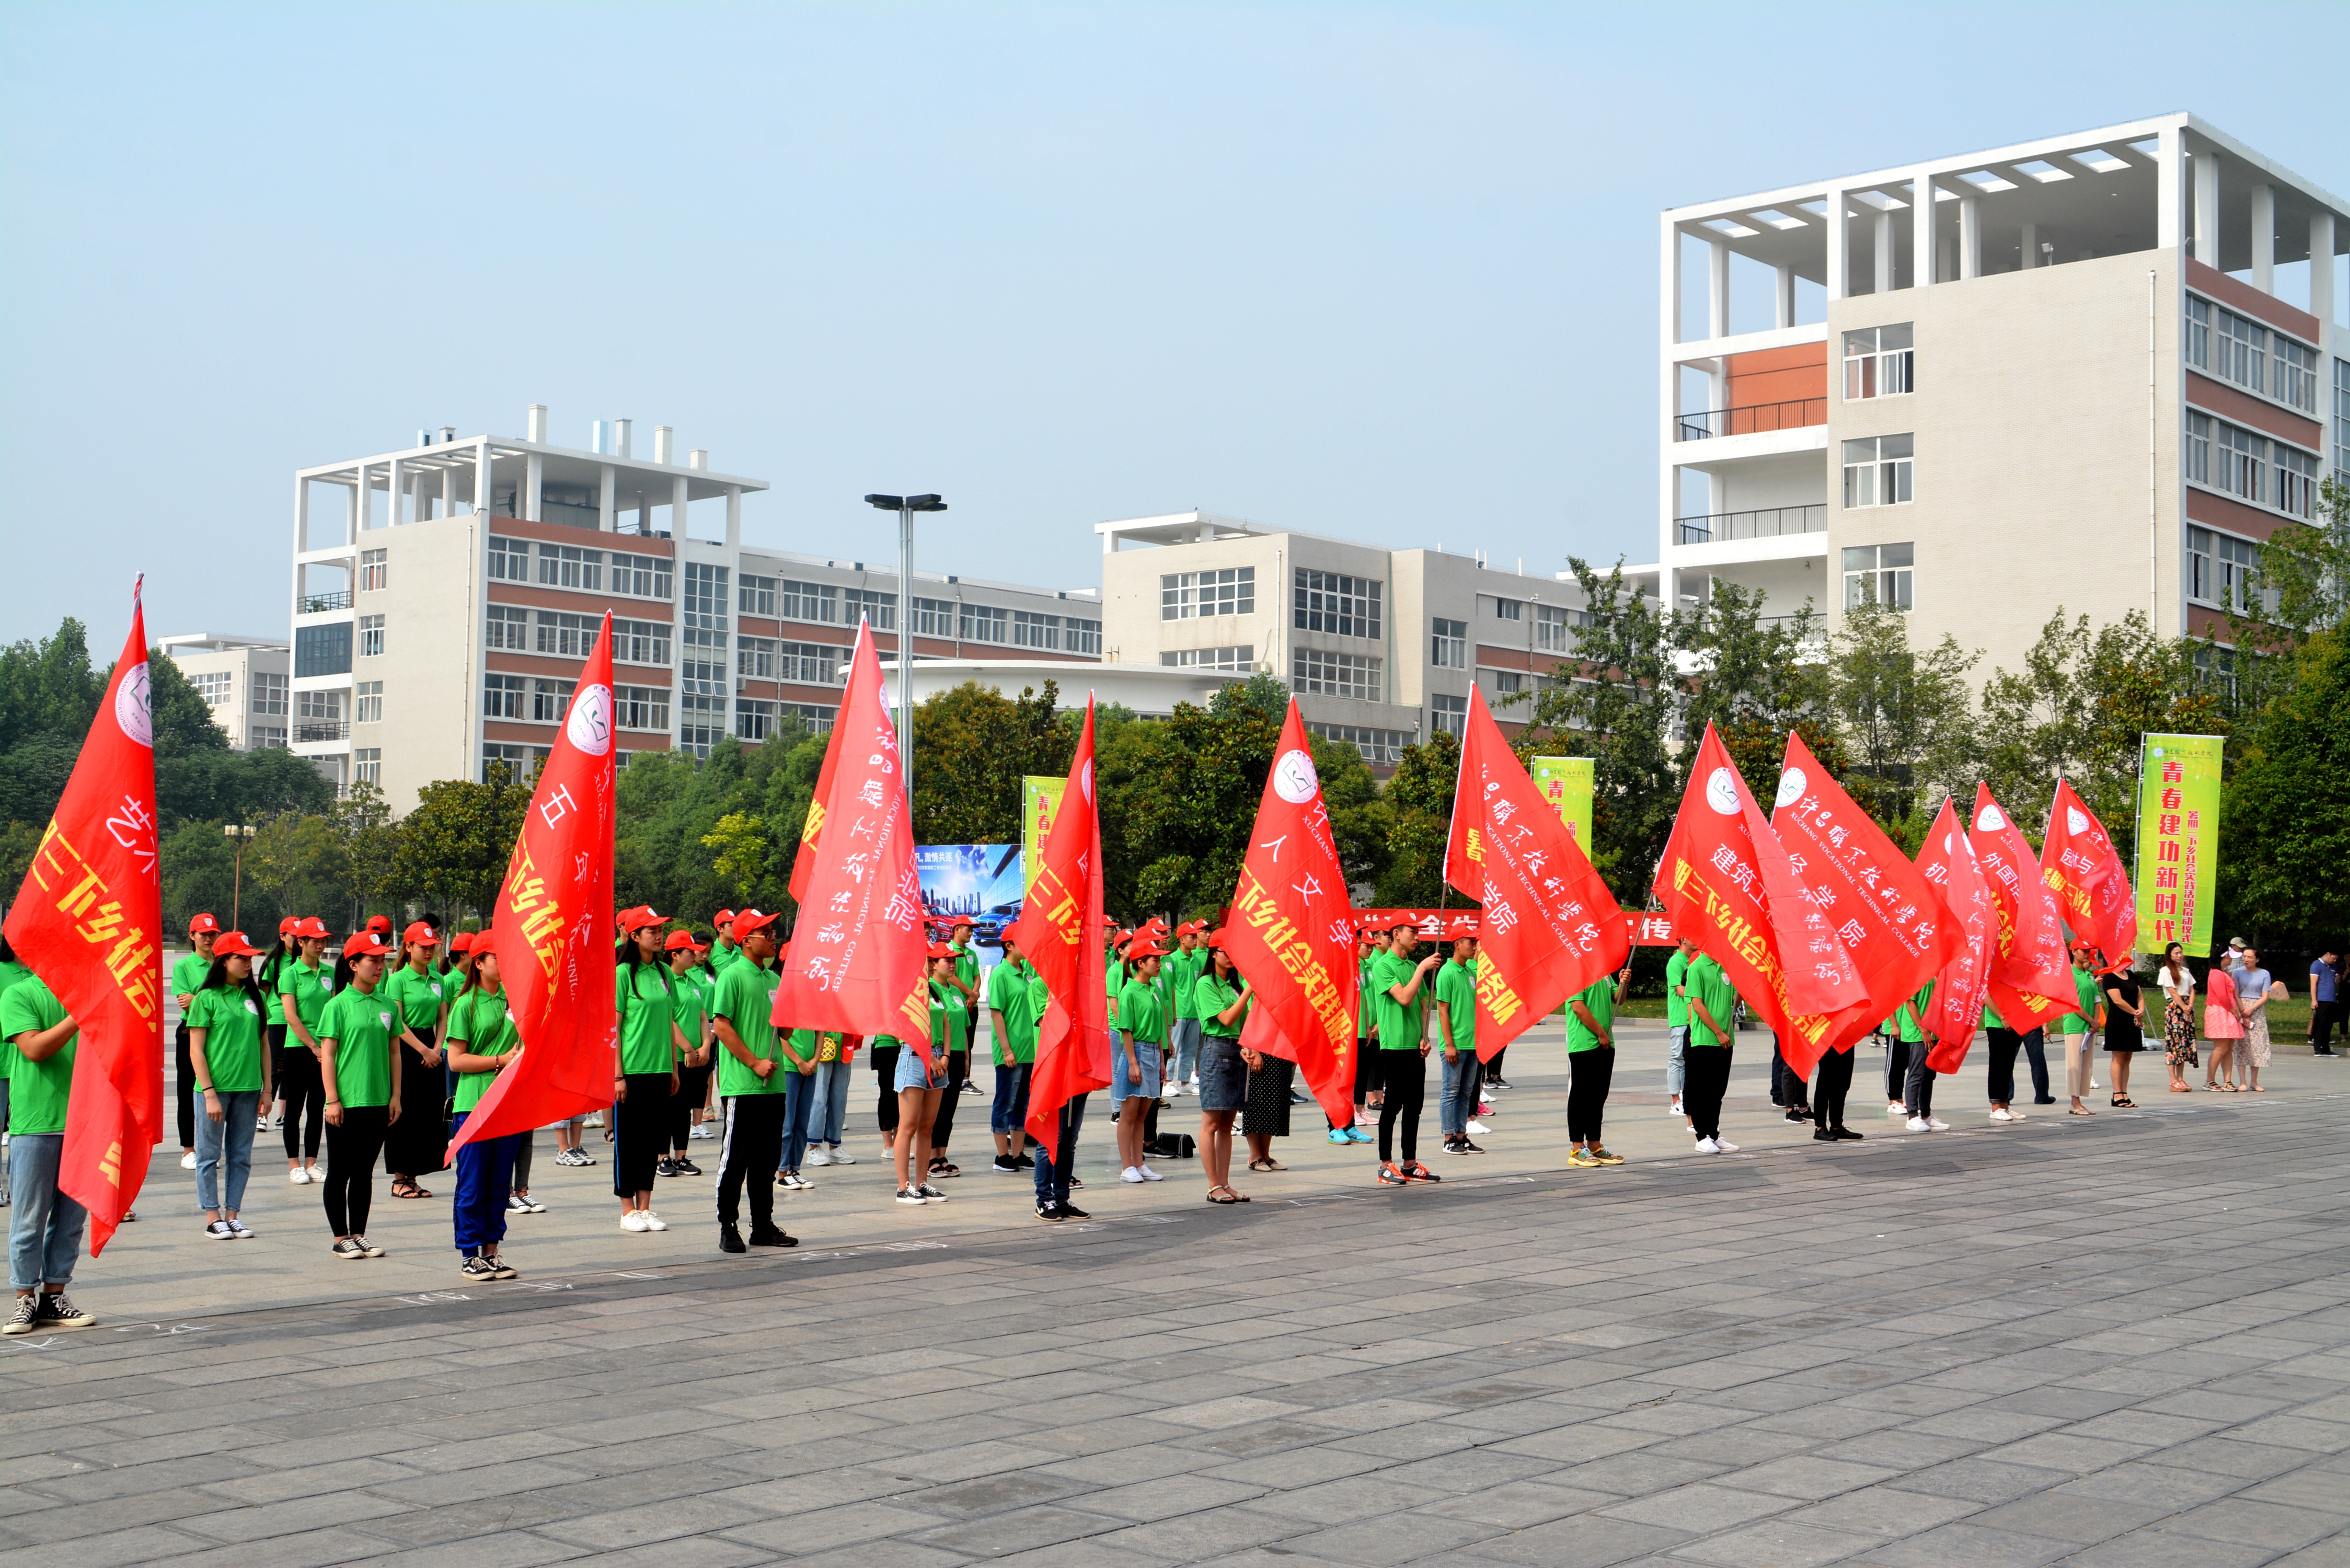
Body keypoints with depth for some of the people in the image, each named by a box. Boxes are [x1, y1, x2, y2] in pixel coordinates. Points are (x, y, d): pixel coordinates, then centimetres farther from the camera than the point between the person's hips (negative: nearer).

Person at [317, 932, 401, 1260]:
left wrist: (395, 1096, 7)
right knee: (340, 1172, 4)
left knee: (364, 1172, 11)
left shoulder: (388, 1006, 8)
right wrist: (332, 1100, -12)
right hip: (346, 1104, -5)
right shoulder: (338, 1005, -7)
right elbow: (327, 1055, -8)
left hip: (378, 1103, 5)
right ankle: (341, 1238, 12)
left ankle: (359, 1234, 19)